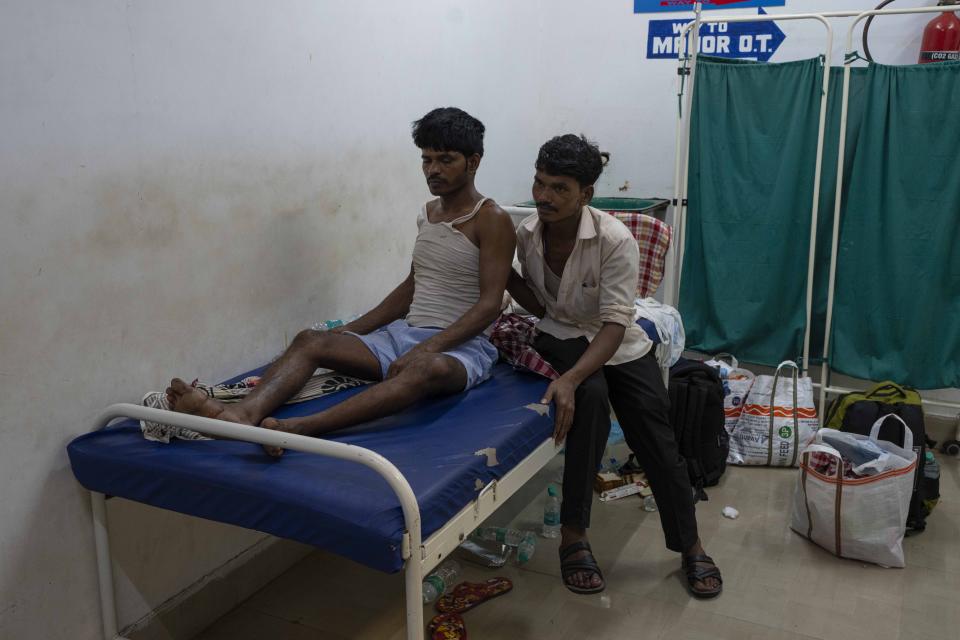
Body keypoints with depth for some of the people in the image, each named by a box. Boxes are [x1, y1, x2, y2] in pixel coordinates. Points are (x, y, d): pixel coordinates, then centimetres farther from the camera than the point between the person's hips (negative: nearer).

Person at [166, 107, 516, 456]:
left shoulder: (492, 220, -4)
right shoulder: (428, 213, 17)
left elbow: (489, 304, -13)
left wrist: (428, 347, -26)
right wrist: (350, 330, 15)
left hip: (460, 345, -7)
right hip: (404, 333, 7)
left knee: (428, 368, -43)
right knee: (310, 340, -16)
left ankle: (298, 428, -61)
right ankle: (245, 412, -45)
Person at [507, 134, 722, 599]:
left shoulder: (615, 239, -26)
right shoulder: (527, 233, -13)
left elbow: (615, 325, -31)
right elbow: (539, 305, 3)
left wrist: (569, 379, -43)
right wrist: (501, 270, -14)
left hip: (619, 344, -1)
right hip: (563, 335, 1)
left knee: (658, 444, -5)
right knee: (591, 396, -33)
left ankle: (691, 547, 20)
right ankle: (574, 535, -23)